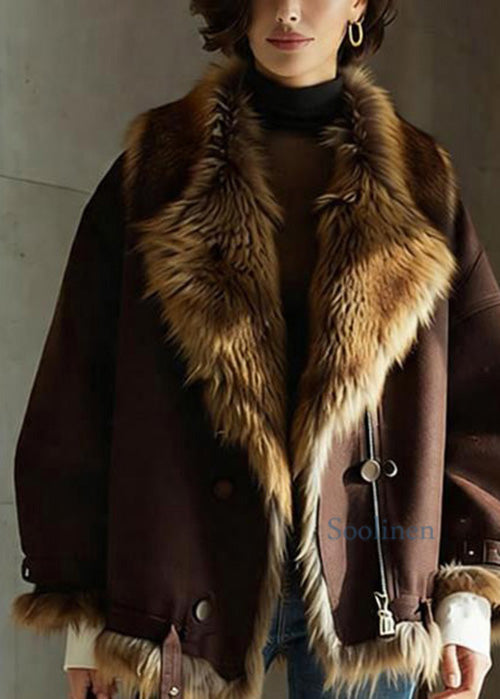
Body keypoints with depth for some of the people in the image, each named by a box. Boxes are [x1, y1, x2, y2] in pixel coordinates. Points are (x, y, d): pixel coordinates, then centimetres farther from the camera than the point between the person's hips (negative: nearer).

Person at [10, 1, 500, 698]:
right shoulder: (159, 172, 2)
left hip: (367, 583, 2)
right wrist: (83, 606, -1)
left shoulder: (417, 182, 7)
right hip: (197, 582, -1)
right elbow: (78, 392, 1)